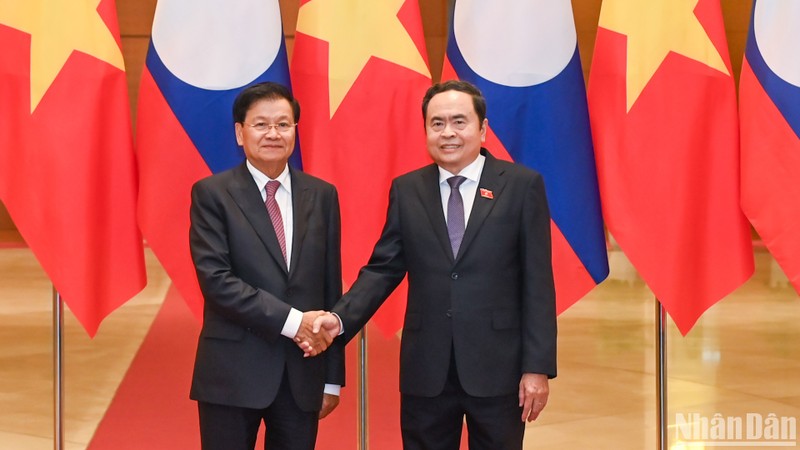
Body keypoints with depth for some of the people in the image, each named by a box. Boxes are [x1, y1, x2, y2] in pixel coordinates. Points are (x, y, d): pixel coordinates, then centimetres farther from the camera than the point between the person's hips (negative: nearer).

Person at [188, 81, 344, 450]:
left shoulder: (322, 196, 8)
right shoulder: (212, 194, -2)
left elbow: (331, 288, 9)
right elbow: (215, 280, -12)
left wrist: (333, 377, 8)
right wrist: (291, 320, -18)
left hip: (303, 373, 3)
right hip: (233, 372, -3)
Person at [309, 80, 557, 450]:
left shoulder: (522, 185, -1)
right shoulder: (406, 191, 7)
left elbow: (537, 282, -3)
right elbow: (383, 268, 5)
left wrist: (538, 366, -8)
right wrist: (340, 318, -12)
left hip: (497, 367, -2)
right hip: (425, 368, 2)